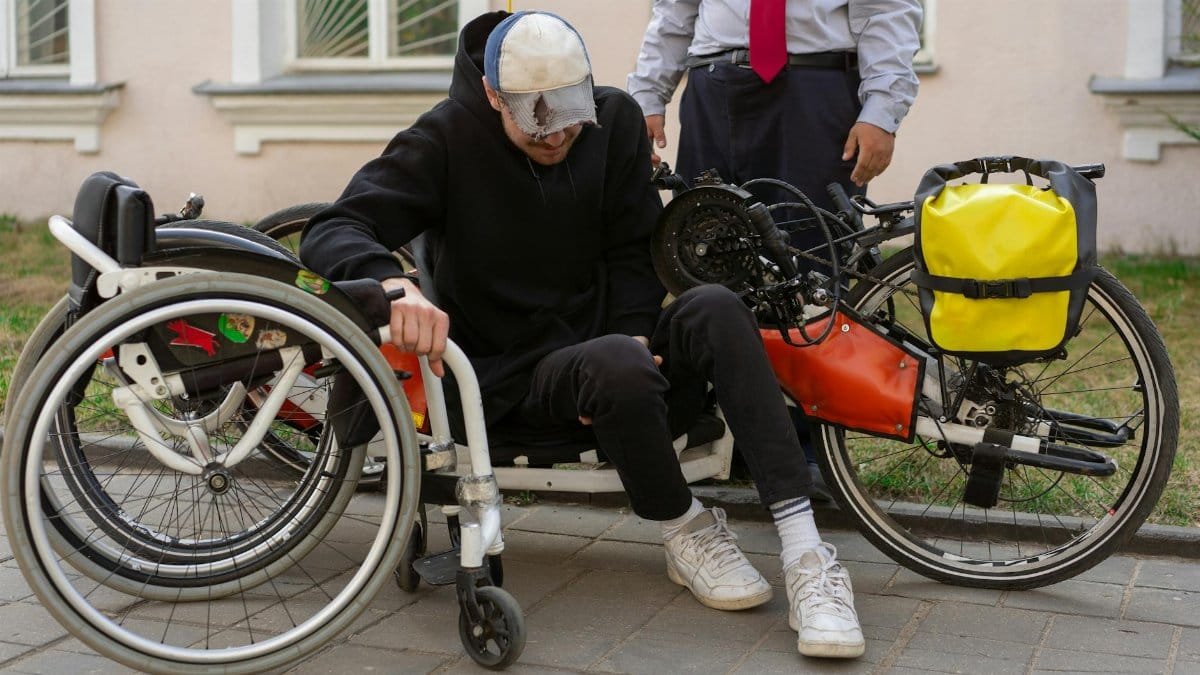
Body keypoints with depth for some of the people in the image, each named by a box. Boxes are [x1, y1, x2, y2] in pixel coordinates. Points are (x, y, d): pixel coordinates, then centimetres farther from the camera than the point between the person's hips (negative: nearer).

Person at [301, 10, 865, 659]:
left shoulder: (615, 119, 0)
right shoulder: (448, 137, -10)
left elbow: (630, 252, 5)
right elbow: (330, 232, -19)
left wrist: (633, 337, -15)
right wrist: (395, 283, -42)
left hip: (599, 345, 4)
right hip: (508, 380, -4)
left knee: (714, 308, -28)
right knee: (616, 366, -37)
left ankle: (806, 554, -33)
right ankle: (685, 532, -11)